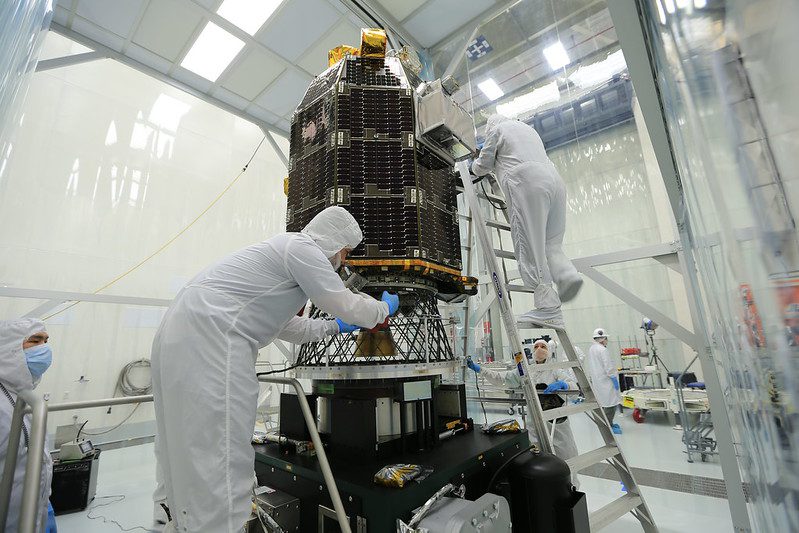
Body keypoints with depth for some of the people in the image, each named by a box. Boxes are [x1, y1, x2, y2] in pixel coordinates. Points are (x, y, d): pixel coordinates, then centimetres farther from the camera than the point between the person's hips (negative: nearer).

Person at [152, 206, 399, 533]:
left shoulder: (285, 251, 23)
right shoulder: (302, 246, -6)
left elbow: (289, 328, 30)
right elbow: (348, 306, -6)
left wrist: (335, 326, 35)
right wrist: (385, 308, 13)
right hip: (209, 341, -11)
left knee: (192, 452, 19)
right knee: (220, 459, -7)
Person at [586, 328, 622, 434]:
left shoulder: (591, 349, 11)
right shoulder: (603, 350, -17)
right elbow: (608, 367, -20)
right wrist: (614, 379, -13)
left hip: (596, 380, 9)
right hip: (605, 381, -9)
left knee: (603, 403, 17)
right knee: (611, 403, -4)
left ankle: (608, 423, 26)